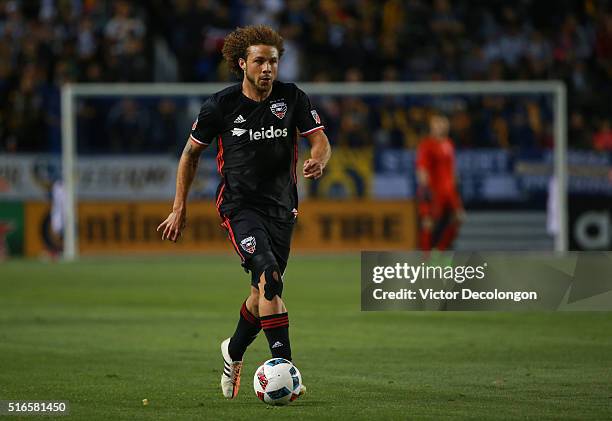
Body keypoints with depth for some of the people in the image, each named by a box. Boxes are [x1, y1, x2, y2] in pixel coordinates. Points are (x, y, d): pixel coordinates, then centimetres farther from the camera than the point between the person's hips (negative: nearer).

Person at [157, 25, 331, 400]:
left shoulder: (292, 98, -2)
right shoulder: (221, 105, -6)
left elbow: (321, 140, -5)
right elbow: (192, 152, 6)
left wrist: (318, 161, -30)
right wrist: (180, 208, 6)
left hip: (281, 206, 4)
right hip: (239, 204, -4)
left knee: (264, 290, 11)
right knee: (269, 277, -24)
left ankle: (234, 351, 39)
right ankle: (283, 365, -26)